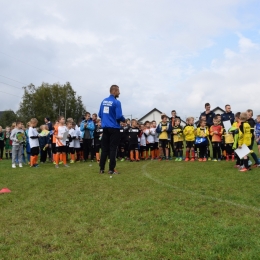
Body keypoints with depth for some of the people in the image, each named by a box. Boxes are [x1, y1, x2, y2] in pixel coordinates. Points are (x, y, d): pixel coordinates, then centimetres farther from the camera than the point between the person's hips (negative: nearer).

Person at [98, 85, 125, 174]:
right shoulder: (116, 102, -12)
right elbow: (119, 116, -16)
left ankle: (101, 169, 12)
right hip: (114, 128, -6)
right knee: (112, 149, 0)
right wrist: (124, 120, 4)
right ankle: (111, 169, 2)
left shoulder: (103, 101, 8)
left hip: (105, 127, 6)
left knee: (104, 148, 9)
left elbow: (100, 115, 10)